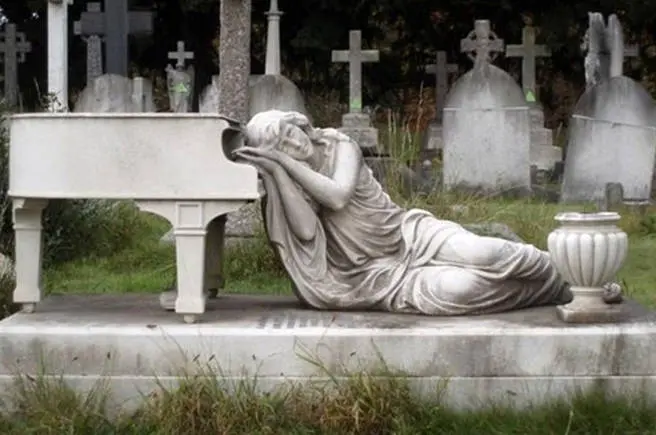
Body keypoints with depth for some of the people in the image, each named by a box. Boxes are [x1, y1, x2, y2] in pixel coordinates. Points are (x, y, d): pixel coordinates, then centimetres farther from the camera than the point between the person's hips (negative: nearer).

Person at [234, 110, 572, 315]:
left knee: (483, 255, -26)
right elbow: (306, 230, -20)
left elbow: (338, 195, -20)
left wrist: (285, 163, -19)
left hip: (411, 234, 1)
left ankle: (563, 286, -2)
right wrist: (275, 170, -21)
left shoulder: (340, 147, 0)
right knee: (456, 289, -30)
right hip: (381, 275, -1)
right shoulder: (287, 185, 0)